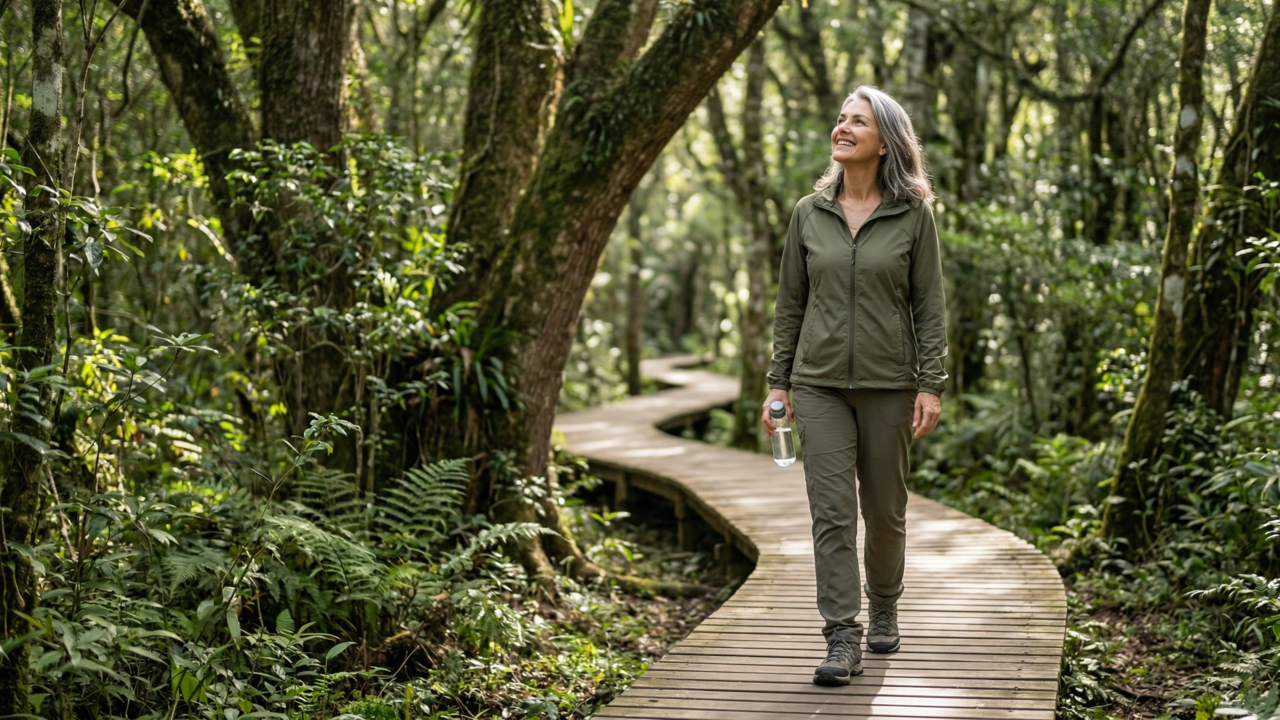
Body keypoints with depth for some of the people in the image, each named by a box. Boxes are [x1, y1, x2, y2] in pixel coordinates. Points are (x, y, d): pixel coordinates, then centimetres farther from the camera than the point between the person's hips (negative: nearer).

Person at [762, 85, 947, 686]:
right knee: (831, 509, -6)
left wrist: (931, 385, -8)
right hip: (819, 381, 1)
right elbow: (790, 304, 9)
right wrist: (777, 382, 5)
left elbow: (930, 305, -1)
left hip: (888, 382, -1)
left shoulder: (913, 214, -1)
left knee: (884, 507, 11)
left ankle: (884, 607, 34)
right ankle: (842, 638, -3)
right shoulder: (809, 213, 5)